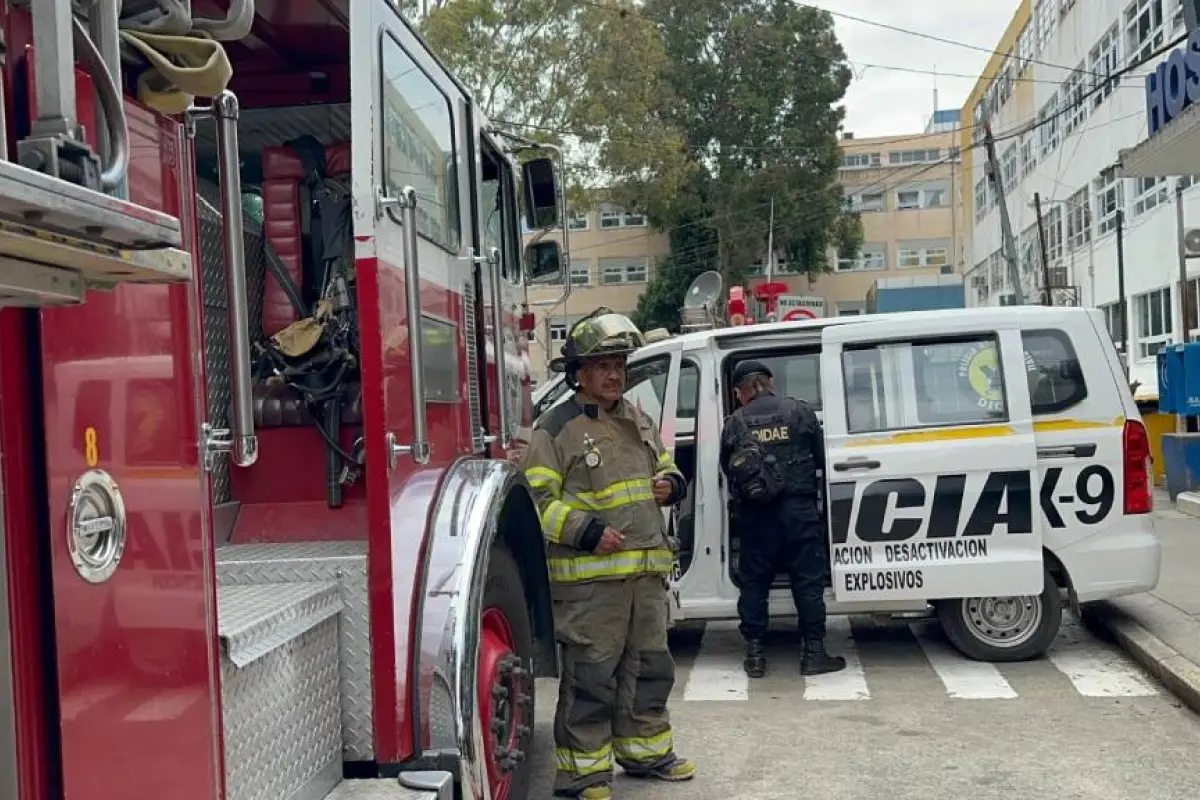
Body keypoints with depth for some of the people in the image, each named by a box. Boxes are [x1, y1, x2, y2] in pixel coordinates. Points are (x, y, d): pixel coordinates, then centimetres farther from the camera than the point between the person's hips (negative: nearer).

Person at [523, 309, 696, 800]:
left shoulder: (639, 422, 17)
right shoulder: (556, 428, -6)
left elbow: (666, 468, 30)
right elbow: (538, 500, -12)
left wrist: (669, 484, 5)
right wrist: (588, 533, -21)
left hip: (646, 570, 7)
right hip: (588, 575, -7)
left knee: (648, 667, 17)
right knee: (591, 674, -4)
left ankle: (644, 750, 32)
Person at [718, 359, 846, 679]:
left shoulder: (733, 423, 4)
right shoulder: (800, 411, 3)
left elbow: (727, 471, 10)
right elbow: (821, 458, 7)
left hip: (754, 514, 1)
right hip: (798, 508, -1)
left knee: (754, 582, 10)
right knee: (808, 580, 6)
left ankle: (755, 655, 12)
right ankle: (814, 652, 8)